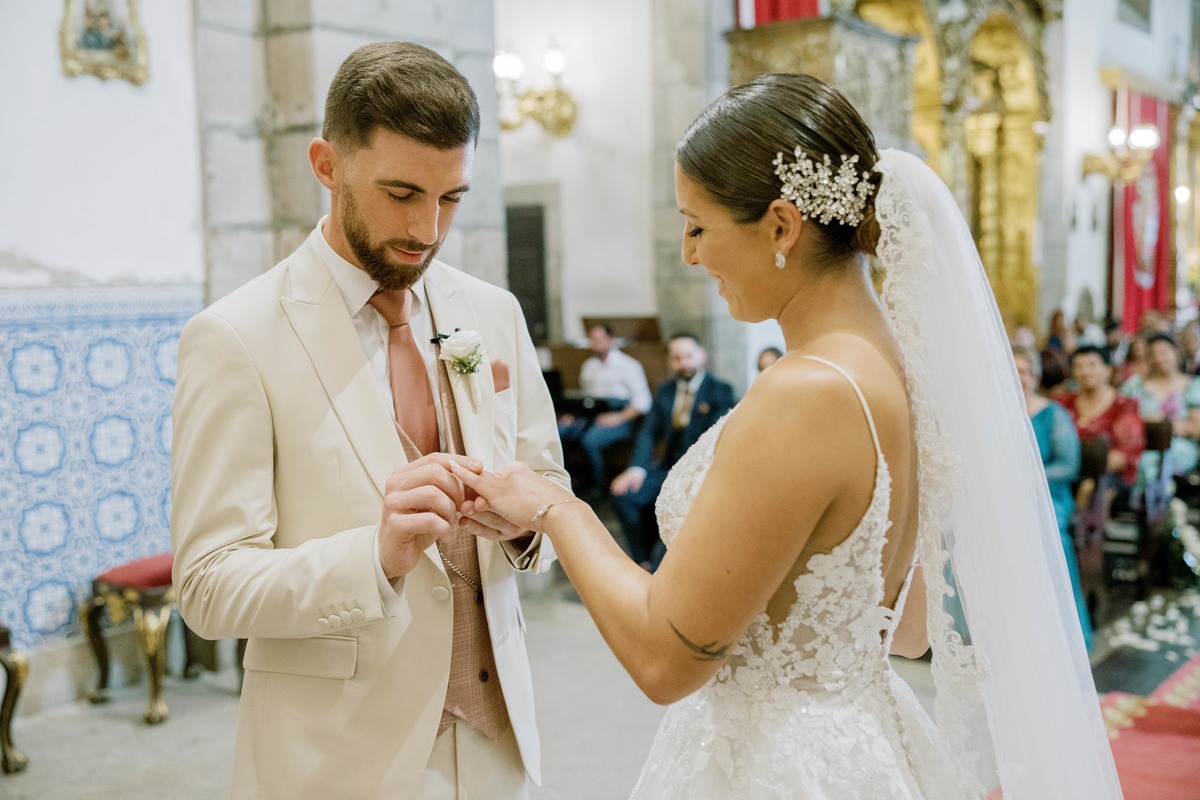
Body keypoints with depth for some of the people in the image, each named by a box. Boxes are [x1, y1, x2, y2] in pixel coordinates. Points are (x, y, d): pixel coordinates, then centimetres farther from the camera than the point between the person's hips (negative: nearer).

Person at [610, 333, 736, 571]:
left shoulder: (720, 391, 0)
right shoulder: (663, 391, 15)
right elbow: (648, 432, 7)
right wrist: (637, 468, -12)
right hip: (666, 466, 5)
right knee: (623, 494, -19)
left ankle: (657, 570, -20)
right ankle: (644, 562, -6)